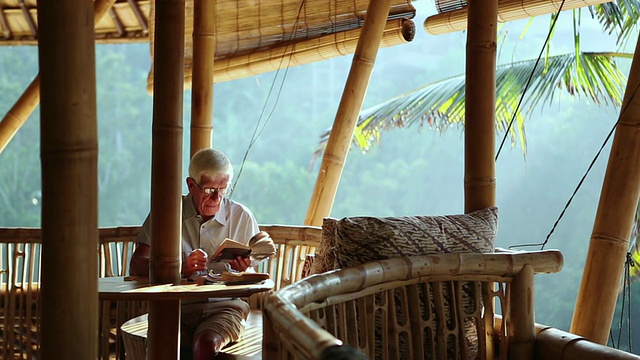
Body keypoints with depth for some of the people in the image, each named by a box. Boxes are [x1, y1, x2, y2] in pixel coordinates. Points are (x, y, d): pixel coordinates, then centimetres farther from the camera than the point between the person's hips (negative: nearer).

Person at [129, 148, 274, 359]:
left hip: (225, 305, 0)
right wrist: (181, 268, -20)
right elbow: (137, 267, -3)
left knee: (207, 343, -33)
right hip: (176, 306, 0)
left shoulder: (242, 217, 10)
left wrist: (243, 270, -10)